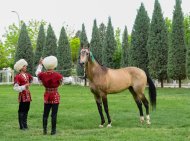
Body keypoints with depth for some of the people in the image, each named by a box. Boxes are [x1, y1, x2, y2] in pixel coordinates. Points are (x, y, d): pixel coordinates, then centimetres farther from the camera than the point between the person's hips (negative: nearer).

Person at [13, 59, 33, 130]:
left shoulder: (27, 75, 10)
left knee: (26, 110, 12)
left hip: (28, 95, 8)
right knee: (21, 110, -1)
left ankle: (25, 125, 20)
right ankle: (22, 126, 5)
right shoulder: (17, 76, -13)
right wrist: (24, 86, -24)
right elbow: (15, 87, -17)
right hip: (22, 95, -7)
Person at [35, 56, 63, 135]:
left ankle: (44, 130, 15)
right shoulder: (58, 75, -17)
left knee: (45, 114, 13)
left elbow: (37, 73, 15)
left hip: (47, 96, 3)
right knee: (54, 115, 2)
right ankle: (53, 131, 6)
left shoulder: (42, 75, -8)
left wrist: (40, 64, 28)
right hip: (55, 97, -3)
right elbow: (60, 83, 1)